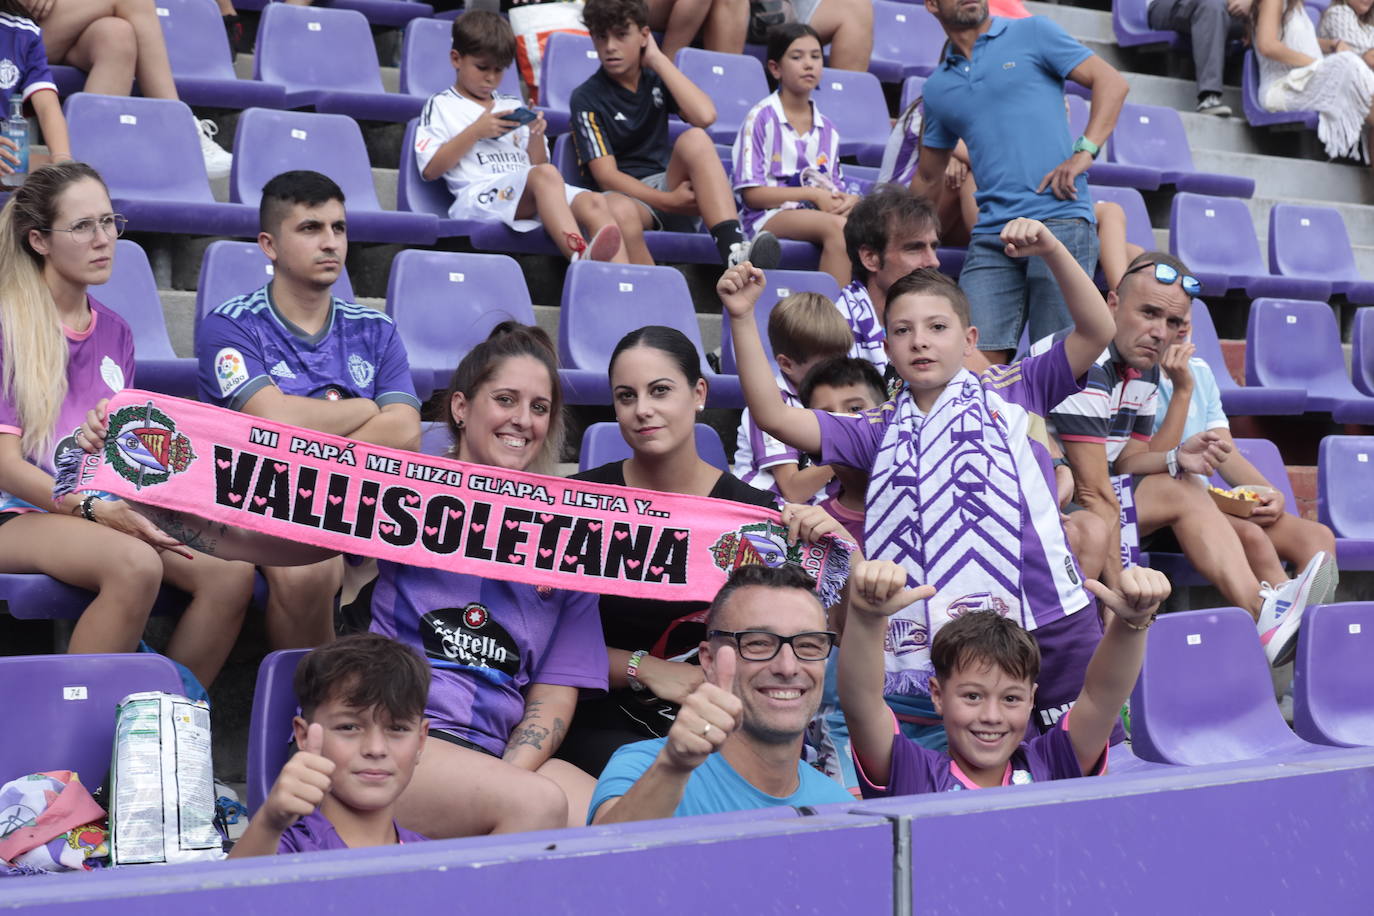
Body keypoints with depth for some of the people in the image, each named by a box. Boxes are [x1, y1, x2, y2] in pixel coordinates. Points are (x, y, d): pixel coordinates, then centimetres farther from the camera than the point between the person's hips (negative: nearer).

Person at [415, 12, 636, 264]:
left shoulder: (513, 108, 31)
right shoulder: (440, 106, 16)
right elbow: (430, 170, 3)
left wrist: (537, 136, 7)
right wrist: (475, 132, -3)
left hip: (536, 197, 5)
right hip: (479, 197, -5)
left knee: (594, 203, -27)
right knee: (545, 175, -36)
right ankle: (582, 257, -57)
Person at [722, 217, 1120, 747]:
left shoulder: (1010, 392, 8)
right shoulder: (879, 432, 11)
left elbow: (1096, 331, -1)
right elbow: (773, 416, 4)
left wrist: (1052, 252, -13)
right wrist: (742, 320, -3)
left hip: (1047, 619, -1)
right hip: (942, 640, 2)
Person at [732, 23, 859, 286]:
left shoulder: (827, 128, 20)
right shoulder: (761, 118, 1)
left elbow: (836, 190, 17)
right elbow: (751, 193, -5)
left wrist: (849, 200, -9)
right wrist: (812, 194, -11)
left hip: (823, 213, 5)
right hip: (768, 216, -5)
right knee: (836, 226, -35)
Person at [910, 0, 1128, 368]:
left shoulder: (1032, 34, 9)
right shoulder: (937, 88, 20)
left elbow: (1111, 82, 3)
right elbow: (928, 179, 28)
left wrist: (1085, 151, -10)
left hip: (1059, 218, -4)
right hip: (991, 236, 4)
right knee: (976, 360, -10)